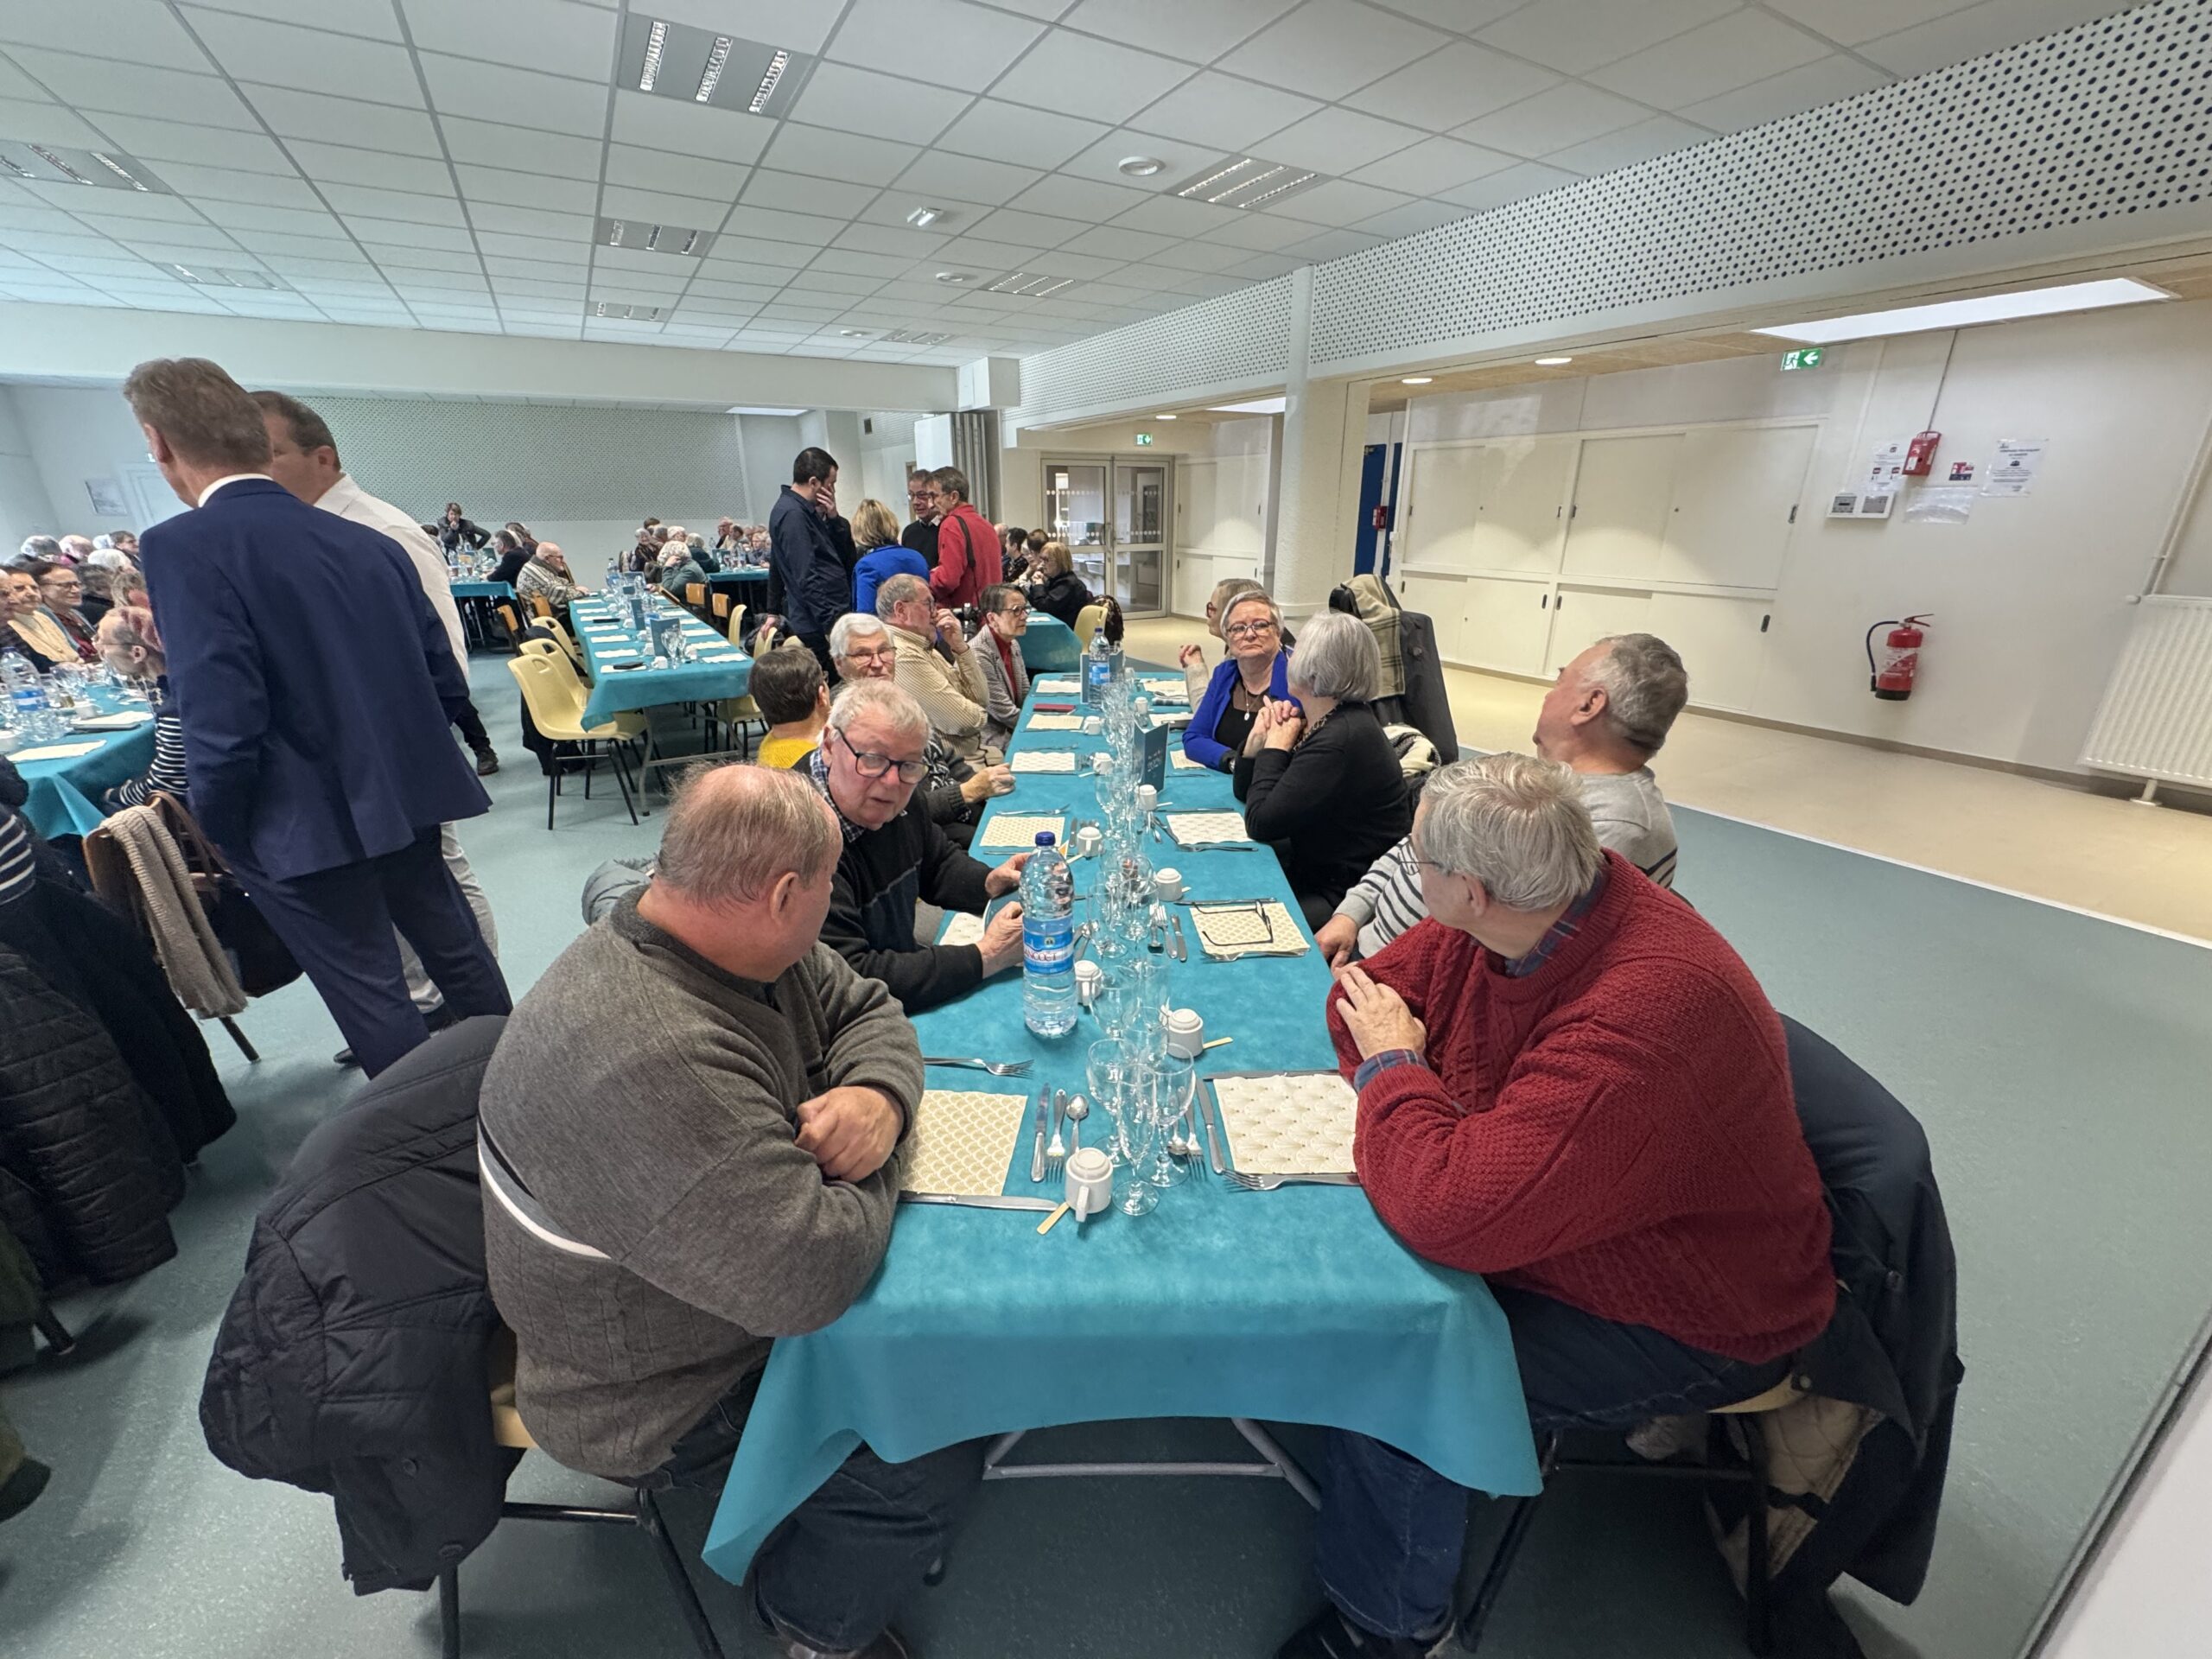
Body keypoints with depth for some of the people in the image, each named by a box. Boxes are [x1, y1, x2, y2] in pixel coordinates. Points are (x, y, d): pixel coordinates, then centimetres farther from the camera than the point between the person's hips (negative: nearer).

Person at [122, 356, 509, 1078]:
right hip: (406, 797, 6)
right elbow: (447, 683, 5)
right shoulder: (371, 542, 5)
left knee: (369, 991, 7)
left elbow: (221, 727, -20)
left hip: (308, 824, -6)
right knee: (456, 951, 19)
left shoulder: (184, 544, -13)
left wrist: (218, 835, -4)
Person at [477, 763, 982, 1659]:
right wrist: (871, 1152, -21)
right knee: (936, 1462, -6)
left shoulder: (739, 940, -12)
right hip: (654, 1402, -7)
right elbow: (813, 1275, -40)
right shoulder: (645, 1064, -41)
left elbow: (866, 1009, 0)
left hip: (743, 1282, 8)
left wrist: (877, 1095, -22)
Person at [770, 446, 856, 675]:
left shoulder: (806, 510, 15)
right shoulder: (792, 514, -14)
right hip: (819, 628, -10)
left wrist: (833, 518, 1)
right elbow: (807, 579, -21)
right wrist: (832, 623, -23)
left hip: (826, 620, 10)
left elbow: (846, 552, 15)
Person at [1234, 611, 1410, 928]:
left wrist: (1276, 747, -15)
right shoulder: (1321, 720, 3)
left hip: (1345, 895, -9)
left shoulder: (1340, 741, -26)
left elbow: (1260, 824, -25)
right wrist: (1259, 739, -9)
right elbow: (1245, 793, 8)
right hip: (1313, 864, 9)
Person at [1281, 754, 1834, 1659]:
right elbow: (1368, 995, 0)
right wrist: (1407, 1098, -18)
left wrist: (1394, 1066, -24)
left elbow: (1449, 1214, -41)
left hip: (1682, 1321, -7)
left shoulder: (1637, 1021, -39)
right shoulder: (1532, 906, -13)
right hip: (1533, 1231, 7)